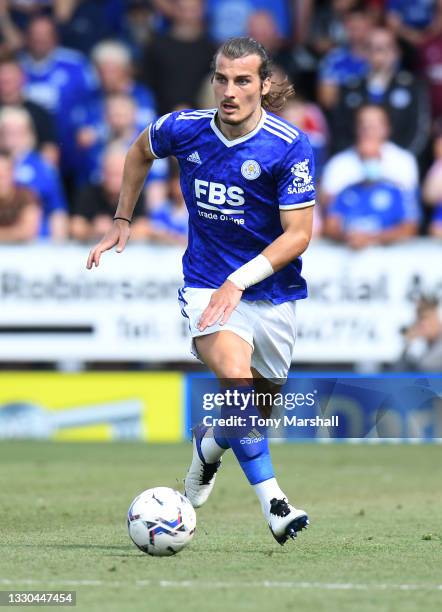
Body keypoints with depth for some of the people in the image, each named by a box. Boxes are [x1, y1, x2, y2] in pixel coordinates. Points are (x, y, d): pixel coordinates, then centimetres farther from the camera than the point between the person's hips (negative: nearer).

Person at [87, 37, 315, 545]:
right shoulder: (184, 128, -7)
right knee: (235, 378, -27)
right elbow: (140, 151, 18)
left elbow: (298, 234, -15)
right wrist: (122, 221, 17)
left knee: (262, 402, 12)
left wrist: (240, 280, -25)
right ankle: (272, 502, -24)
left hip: (272, 292, 1)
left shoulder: (290, 146, -15)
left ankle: (209, 443, 47)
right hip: (207, 285, -1)